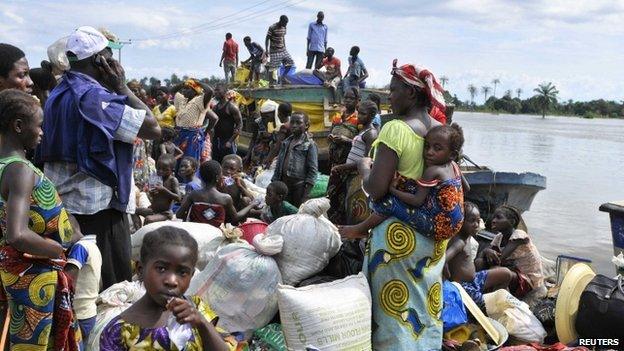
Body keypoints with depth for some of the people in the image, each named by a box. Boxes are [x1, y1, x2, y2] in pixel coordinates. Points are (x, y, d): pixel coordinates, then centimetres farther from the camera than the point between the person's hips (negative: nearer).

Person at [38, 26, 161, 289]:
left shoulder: (57, 95, 11)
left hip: (62, 206, 9)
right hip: (99, 208, -9)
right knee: (114, 288, 0)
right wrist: (122, 88, -10)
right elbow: (153, 129, -18)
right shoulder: (95, 97, -17)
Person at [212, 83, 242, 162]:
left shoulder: (231, 107, -9)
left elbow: (239, 125, -11)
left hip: (227, 143, -7)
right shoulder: (215, 107, 12)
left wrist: (230, 141, -17)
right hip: (216, 141, 7)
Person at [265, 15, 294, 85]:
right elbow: (267, 39, -11)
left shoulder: (284, 28, 7)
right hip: (274, 51, -7)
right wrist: (266, 50, -16)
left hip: (283, 50, 7)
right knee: (272, 67, -7)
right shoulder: (272, 28, -13)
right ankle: (270, 82, 2)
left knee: (290, 62, 0)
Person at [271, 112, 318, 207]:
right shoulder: (286, 142, 13)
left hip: (299, 184, -6)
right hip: (284, 182, 6)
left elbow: (313, 169, -9)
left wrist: (307, 188, -14)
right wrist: (274, 181, 12)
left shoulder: (309, 144, -6)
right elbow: (279, 164, 17)